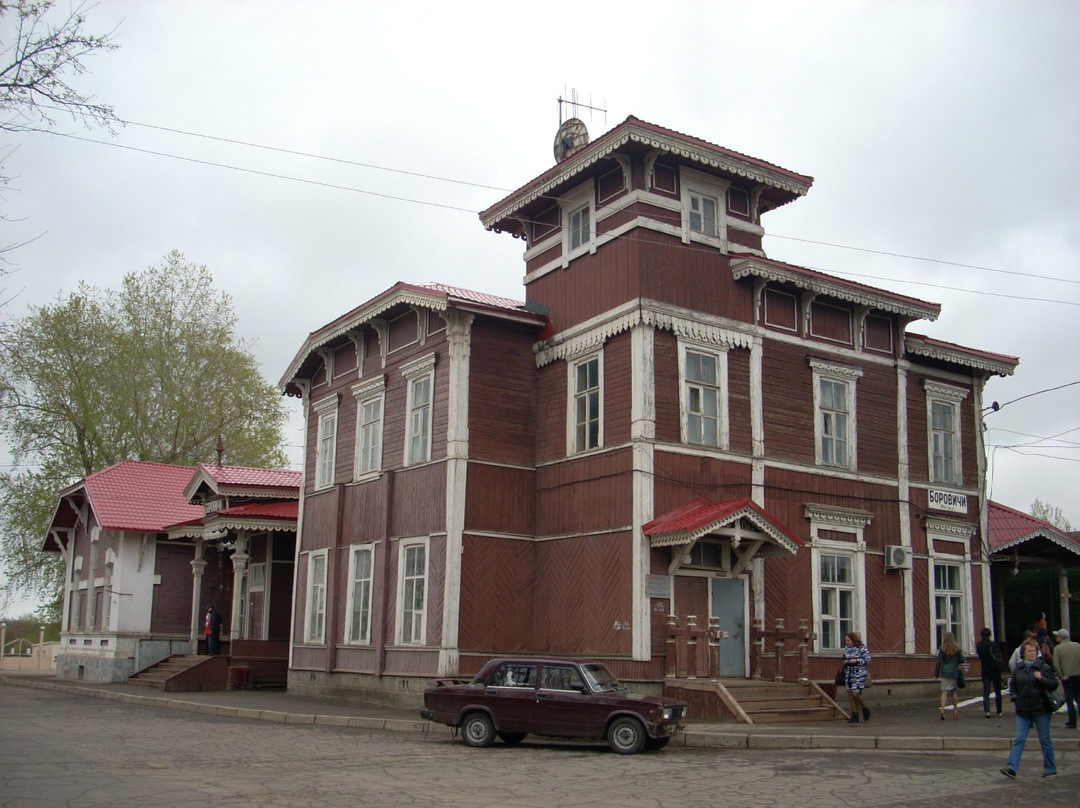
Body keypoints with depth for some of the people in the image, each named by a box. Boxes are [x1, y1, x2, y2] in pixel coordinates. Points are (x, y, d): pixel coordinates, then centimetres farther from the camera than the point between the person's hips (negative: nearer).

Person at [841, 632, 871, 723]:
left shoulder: (862, 648, -10)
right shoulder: (846, 648, 8)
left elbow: (868, 660, -8)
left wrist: (856, 661, -18)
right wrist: (845, 662, -2)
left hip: (859, 674, -6)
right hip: (849, 674, 6)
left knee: (856, 694, -12)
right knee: (850, 694, 3)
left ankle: (865, 709, 15)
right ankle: (854, 716, 9)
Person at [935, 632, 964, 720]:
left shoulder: (942, 649, -4)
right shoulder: (957, 648, 1)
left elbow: (939, 662, -4)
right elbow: (962, 660, 4)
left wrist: (936, 674, 2)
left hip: (945, 673, -1)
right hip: (955, 673, 2)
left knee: (944, 691, -2)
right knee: (954, 691, 13)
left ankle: (942, 709, -18)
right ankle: (955, 710, 16)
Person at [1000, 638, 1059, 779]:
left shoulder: (1044, 667, -4)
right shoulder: (1018, 669, 9)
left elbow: (1054, 684, -6)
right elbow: (1012, 685, 19)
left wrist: (1041, 678, -21)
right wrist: (1014, 698, 5)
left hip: (1041, 710, -3)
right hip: (1023, 710, 3)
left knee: (1045, 741, 7)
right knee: (1019, 740, -2)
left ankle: (1050, 769, 21)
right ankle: (1011, 768, -8)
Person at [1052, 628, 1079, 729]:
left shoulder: (1058, 648, -8)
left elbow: (1056, 664, -15)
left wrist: (1062, 676, -7)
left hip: (1066, 677, -3)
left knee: (1069, 700, 5)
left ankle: (1072, 722, 7)